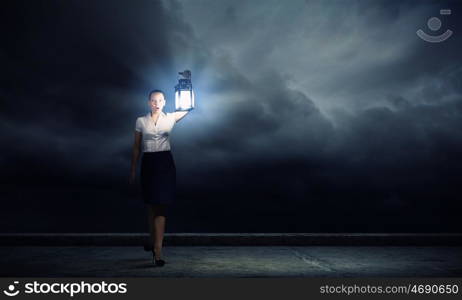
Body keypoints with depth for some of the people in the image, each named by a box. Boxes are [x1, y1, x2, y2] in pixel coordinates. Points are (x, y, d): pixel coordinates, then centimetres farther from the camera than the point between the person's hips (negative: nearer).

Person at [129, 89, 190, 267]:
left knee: (161, 206, -6)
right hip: (148, 163, 1)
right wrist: (133, 170, 7)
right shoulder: (141, 121, 5)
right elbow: (136, 147, 8)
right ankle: (155, 244, 31)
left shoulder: (170, 118, 4)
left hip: (165, 163, -1)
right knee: (151, 205, 12)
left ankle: (157, 251, -6)